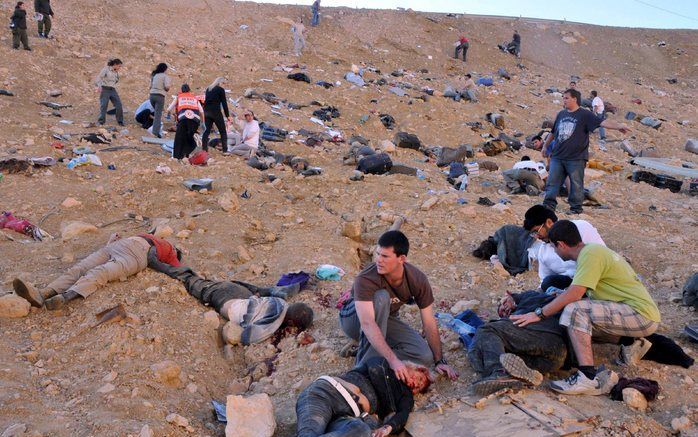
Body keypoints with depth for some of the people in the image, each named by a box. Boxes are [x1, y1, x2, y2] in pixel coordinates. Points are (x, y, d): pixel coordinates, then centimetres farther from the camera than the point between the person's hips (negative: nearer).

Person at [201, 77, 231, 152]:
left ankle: (204, 149, 2)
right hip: (216, 112, -6)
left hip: (207, 111, 6)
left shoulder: (208, 89, 17)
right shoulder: (220, 89, -3)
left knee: (207, 130, 9)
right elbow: (224, 103, -5)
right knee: (223, 131, 1)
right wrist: (227, 116, -4)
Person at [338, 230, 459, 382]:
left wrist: (439, 361, -11)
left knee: (425, 357, -20)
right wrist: (392, 360, -55)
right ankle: (368, 361, -28)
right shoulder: (365, 280, -35)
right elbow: (368, 324, -46)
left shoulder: (418, 280, -21)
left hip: (385, 319, 4)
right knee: (380, 297, -38)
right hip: (354, 318, -4)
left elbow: (429, 323, -13)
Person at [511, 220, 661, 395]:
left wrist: (539, 314, -18)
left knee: (575, 310, -23)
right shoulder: (591, 249, 13)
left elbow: (574, 294, -23)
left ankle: (588, 378, -26)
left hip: (642, 315, -10)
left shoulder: (590, 253, -16)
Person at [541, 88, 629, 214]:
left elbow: (602, 122, -16)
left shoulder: (585, 115, -4)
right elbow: (553, 132, 25)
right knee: (552, 182, 3)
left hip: (576, 158, -5)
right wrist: (545, 145, 32)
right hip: (557, 156, 5)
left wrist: (618, 126, -30)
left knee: (576, 185, 2)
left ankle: (576, 208, 12)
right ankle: (549, 205, 9)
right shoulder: (561, 114, 13)